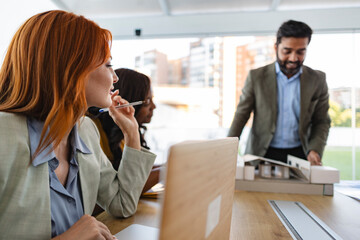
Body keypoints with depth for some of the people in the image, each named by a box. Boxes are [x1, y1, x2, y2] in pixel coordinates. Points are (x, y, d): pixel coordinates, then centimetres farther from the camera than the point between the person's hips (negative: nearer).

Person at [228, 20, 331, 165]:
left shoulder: (317, 80, 4)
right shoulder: (256, 77, -2)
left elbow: (322, 122, 10)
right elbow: (241, 116, 0)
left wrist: (315, 150, -7)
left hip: (299, 154, 2)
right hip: (261, 154, -1)